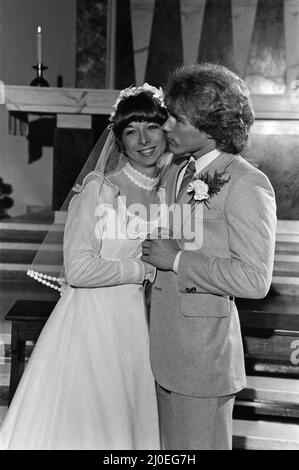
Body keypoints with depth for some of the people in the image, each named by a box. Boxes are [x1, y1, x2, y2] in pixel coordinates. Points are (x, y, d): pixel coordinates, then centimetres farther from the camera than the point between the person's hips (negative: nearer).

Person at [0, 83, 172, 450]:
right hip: (90, 322, -5)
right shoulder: (98, 190, -12)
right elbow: (78, 269, -19)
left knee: (125, 425, 14)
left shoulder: (166, 195, 6)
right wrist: (143, 269, -12)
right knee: (77, 427, 5)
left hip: (136, 327, 6)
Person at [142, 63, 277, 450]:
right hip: (167, 345, 8)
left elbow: (255, 280, -21)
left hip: (206, 348, -7)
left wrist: (176, 260, -17)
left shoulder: (247, 184, -16)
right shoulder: (177, 173, 9)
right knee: (173, 446, 18)